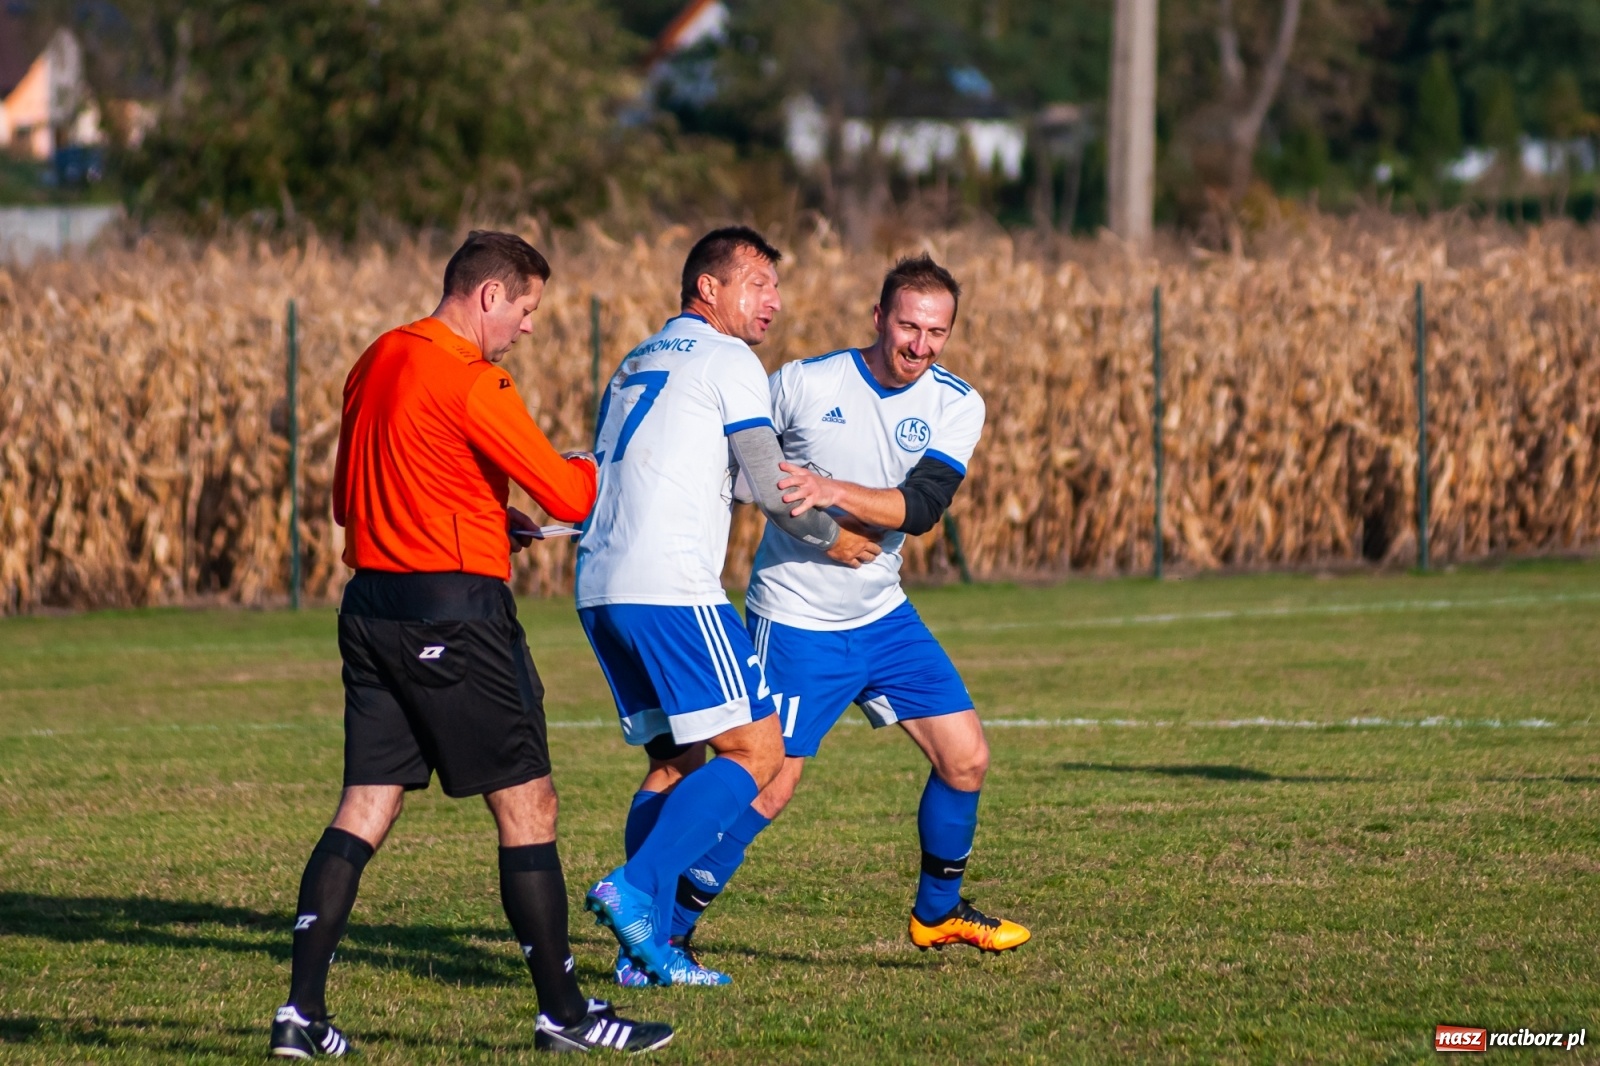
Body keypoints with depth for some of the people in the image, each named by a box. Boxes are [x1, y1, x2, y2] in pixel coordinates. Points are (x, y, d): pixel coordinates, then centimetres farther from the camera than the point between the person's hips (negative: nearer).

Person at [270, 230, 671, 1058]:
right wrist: (592, 469, 8)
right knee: (527, 806, 1)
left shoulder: (376, 363, 12)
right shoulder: (470, 382, -14)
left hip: (371, 603, 8)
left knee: (365, 806, 8)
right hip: (453, 611, -8)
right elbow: (567, 498, -16)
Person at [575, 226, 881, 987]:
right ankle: (635, 889, -18)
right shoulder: (727, 361, -2)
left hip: (599, 588, 9)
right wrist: (829, 538, 11)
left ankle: (647, 948, 5)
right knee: (755, 750, -6)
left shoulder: (636, 364, 24)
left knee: (674, 761, 14)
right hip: (671, 589, -9)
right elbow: (769, 485, -5)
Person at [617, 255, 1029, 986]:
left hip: (882, 615, 5)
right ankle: (662, 937, -1)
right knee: (767, 789, -11)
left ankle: (937, 912, 25)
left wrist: (832, 491, -32)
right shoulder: (805, 384, -12)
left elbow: (921, 507, -18)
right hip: (794, 620, -5)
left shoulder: (955, 405, -4)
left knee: (965, 757, 2)